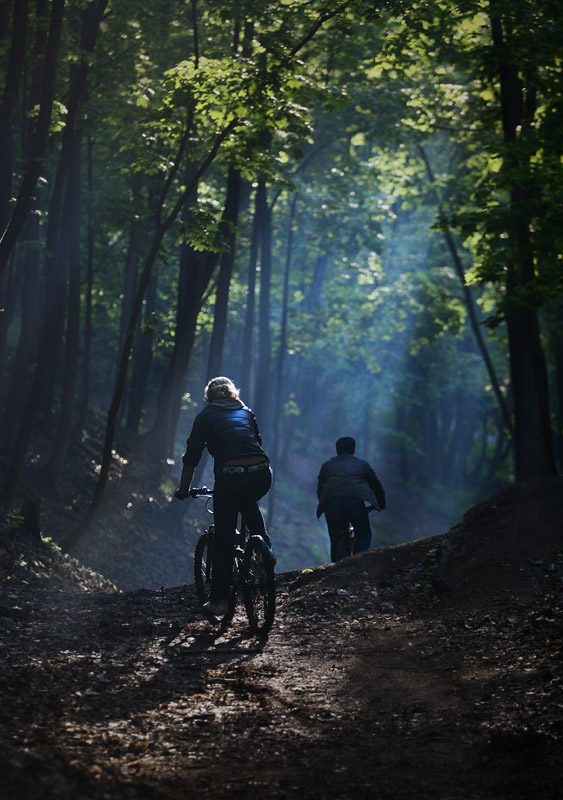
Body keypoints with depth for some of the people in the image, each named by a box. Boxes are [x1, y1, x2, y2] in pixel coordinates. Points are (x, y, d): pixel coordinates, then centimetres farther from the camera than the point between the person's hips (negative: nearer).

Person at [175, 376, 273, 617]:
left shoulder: (205, 417, 14)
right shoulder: (246, 412, 25)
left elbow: (191, 458, 13)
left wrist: (183, 490, 25)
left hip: (230, 478, -4)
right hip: (262, 476, 4)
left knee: (223, 539, 9)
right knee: (249, 504, 39)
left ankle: (219, 600, 10)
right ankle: (265, 546, 23)